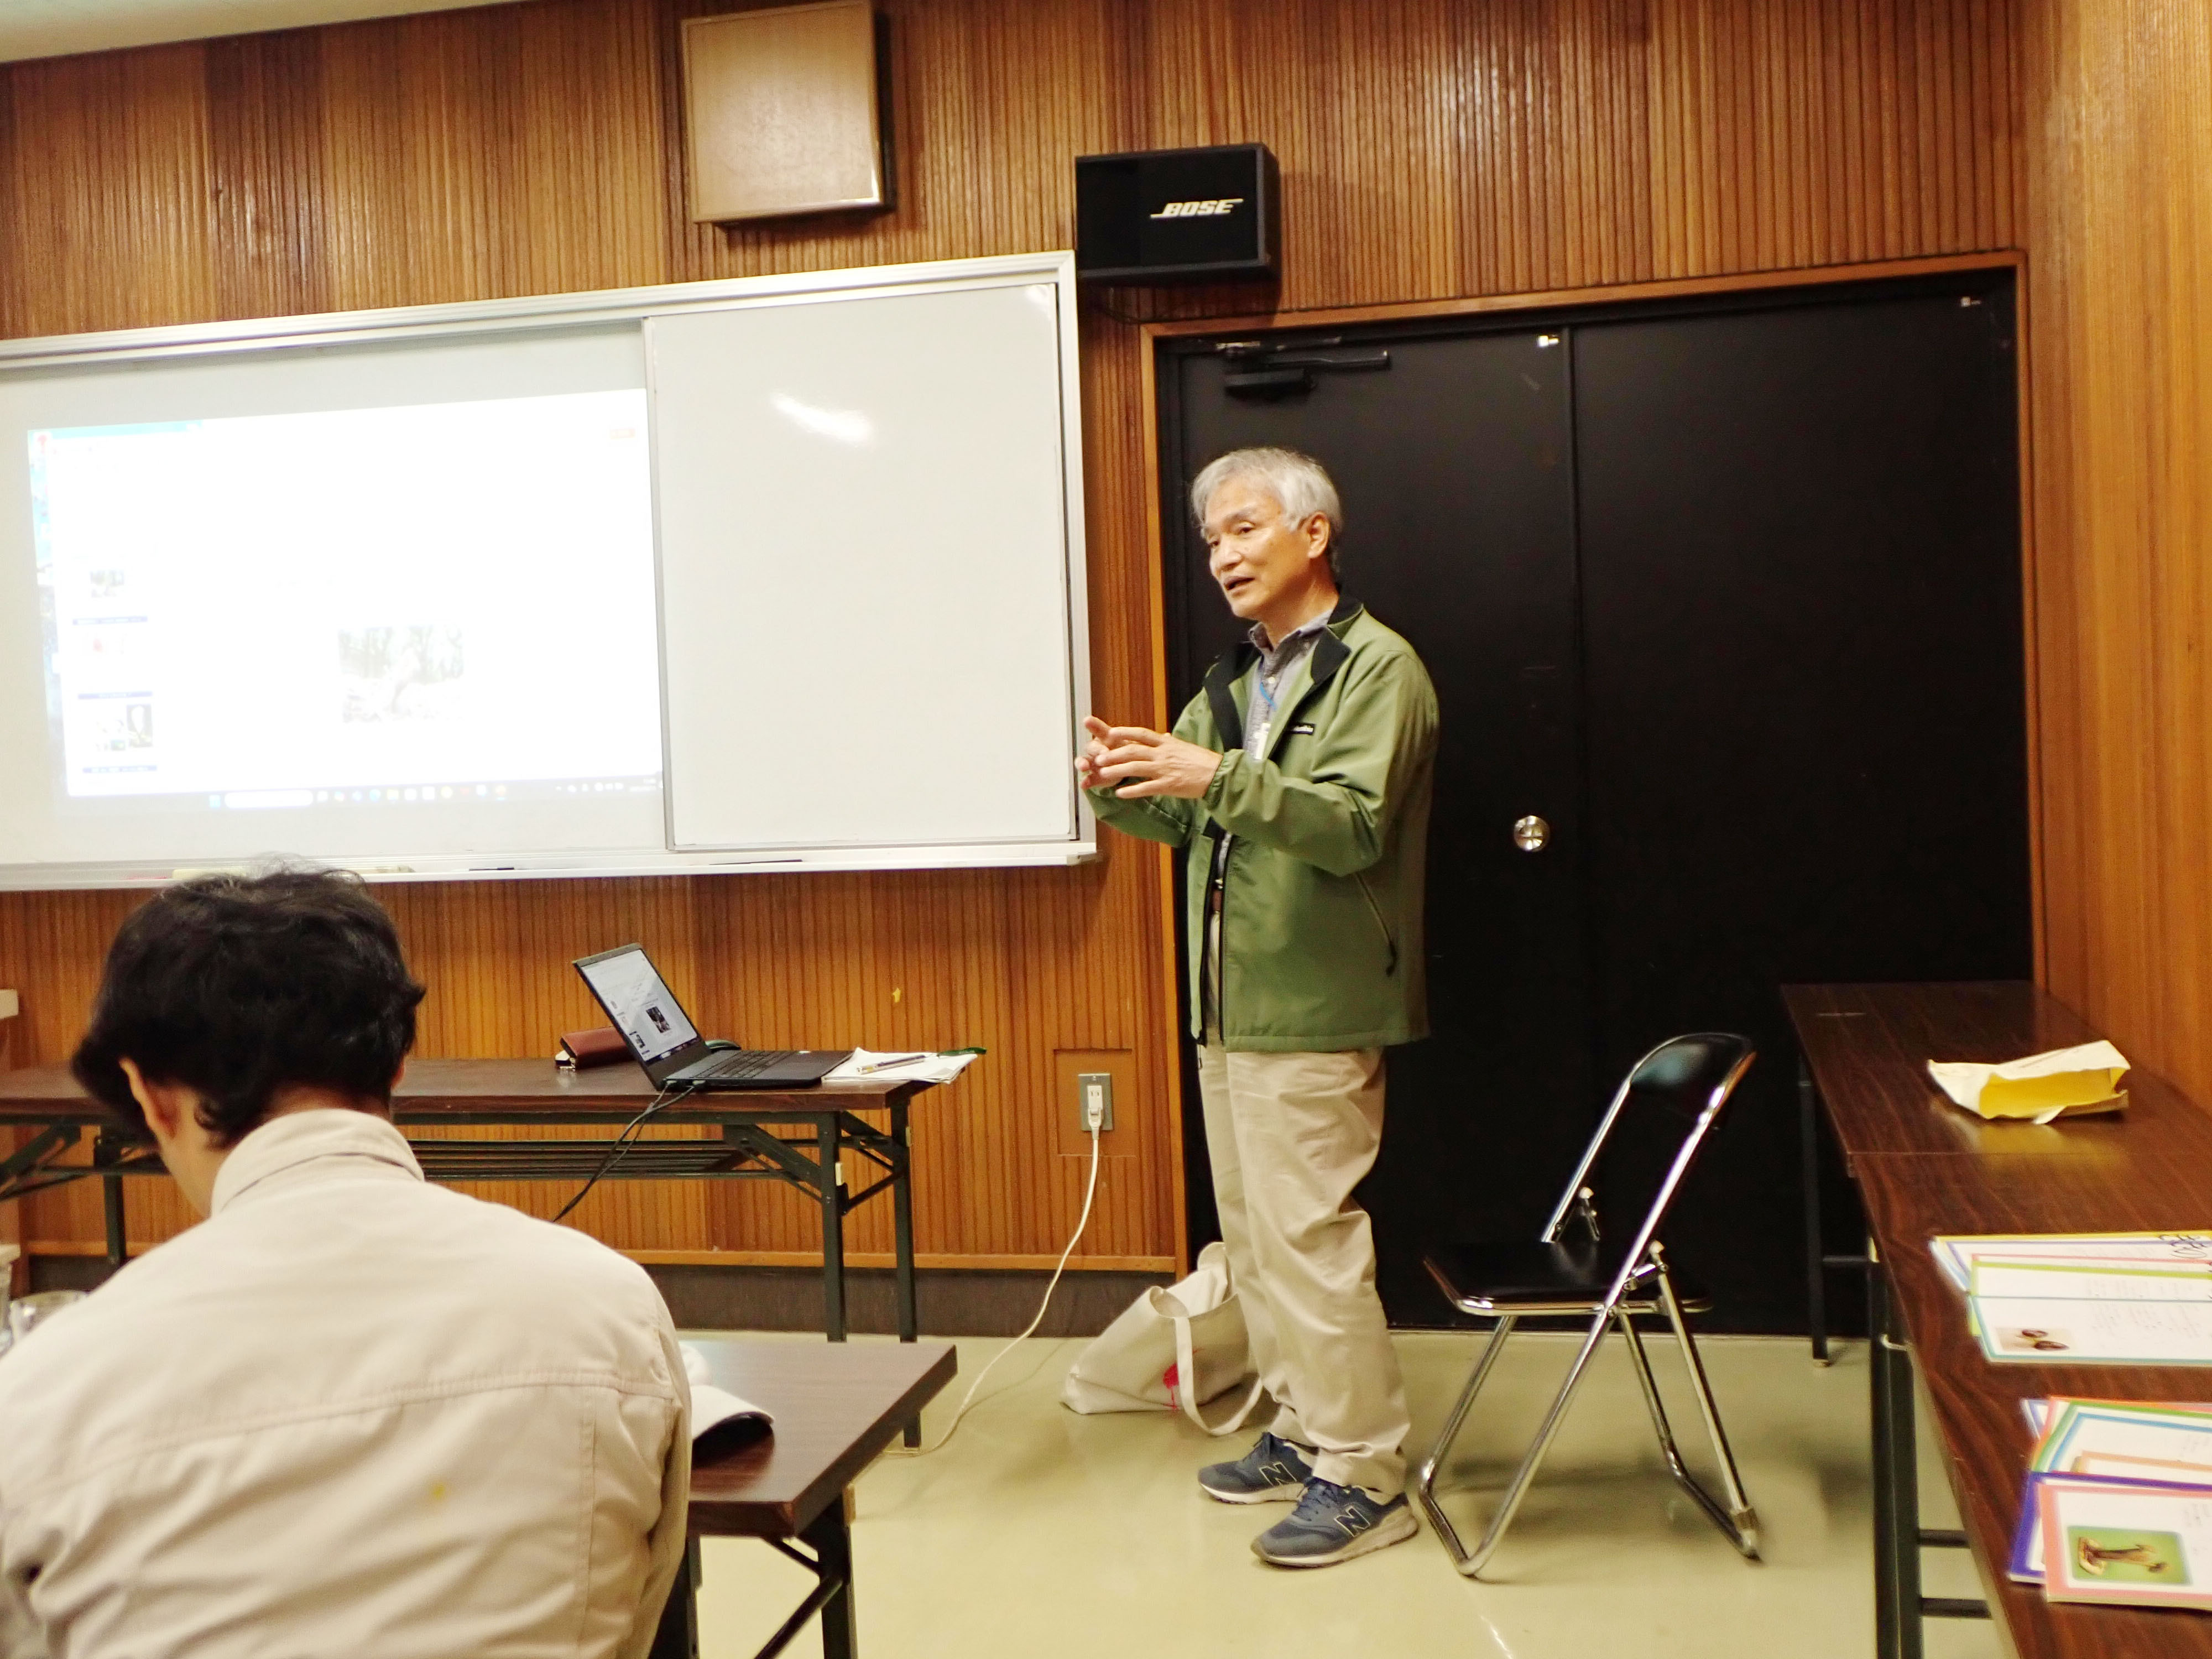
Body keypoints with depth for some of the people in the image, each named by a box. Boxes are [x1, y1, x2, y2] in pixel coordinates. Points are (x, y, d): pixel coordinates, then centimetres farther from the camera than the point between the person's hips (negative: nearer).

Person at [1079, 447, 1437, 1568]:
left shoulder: (1377, 668, -8)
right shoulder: (1234, 681, 18)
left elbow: (1355, 824, -21)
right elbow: (1185, 820, 18)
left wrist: (1222, 777, -33)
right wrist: (1122, 789, -4)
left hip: (1313, 1013, -9)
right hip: (1227, 1007, 9)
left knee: (1310, 1239, -8)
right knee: (1251, 1233, 14)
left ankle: (1363, 1476, 3)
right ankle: (1302, 1434, 26)